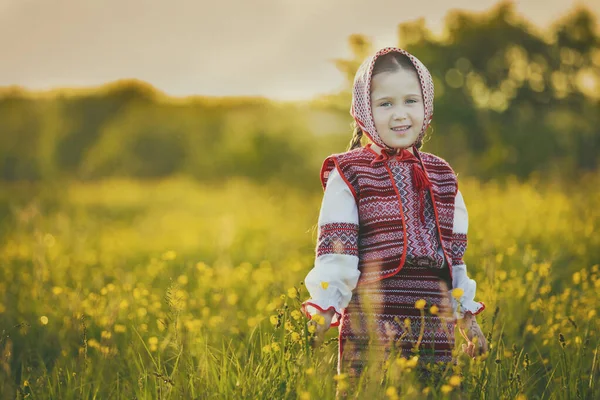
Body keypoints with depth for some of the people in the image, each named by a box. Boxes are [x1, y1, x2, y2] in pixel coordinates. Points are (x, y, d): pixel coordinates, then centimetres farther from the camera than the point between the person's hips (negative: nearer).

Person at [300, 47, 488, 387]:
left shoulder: (442, 177, 15)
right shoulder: (349, 174, 1)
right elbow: (335, 247, -5)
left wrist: (467, 314, 20)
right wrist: (323, 308, -12)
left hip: (436, 327, 4)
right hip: (371, 327, -4)